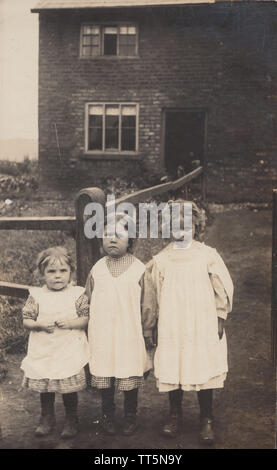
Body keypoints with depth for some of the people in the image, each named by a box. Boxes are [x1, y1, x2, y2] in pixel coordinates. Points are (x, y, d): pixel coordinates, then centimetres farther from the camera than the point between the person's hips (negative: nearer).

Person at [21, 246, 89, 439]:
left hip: (69, 352, -2)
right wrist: (41, 325, -17)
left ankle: (71, 420, 26)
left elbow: (87, 318, -2)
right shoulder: (36, 296, 0)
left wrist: (71, 323, -18)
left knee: (69, 387, 6)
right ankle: (47, 418, 32)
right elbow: (26, 320, 2)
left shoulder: (77, 294, -3)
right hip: (43, 352, 2)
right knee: (44, 387, 12)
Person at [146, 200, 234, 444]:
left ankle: (207, 419, 18)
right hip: (171, 327, 2)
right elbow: (151, 293, 10)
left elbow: (223, 288, 3)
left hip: (203, 326, -1)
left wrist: (220, 318, 1)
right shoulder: (160, 260, 3)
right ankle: (175, 415, 23)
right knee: (172, 369, 4)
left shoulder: (208, 255, -1)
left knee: (204, 369, 2)